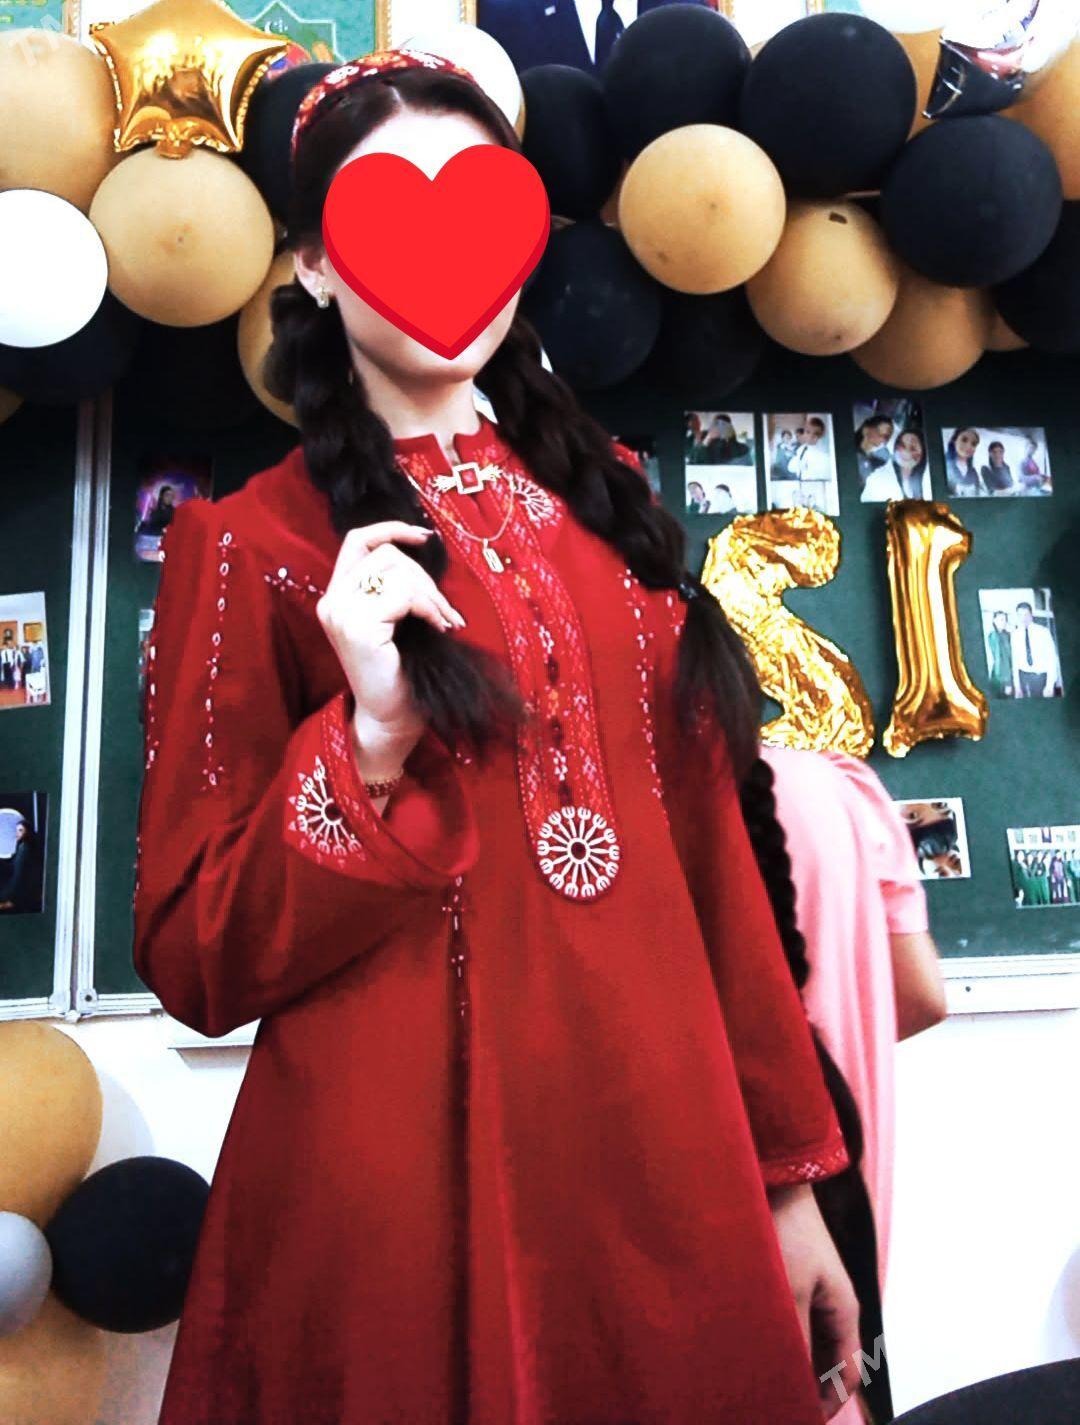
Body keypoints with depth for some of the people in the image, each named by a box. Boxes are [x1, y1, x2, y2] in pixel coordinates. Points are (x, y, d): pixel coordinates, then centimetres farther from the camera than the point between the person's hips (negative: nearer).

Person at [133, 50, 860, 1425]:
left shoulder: (600, 500, 8)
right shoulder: (249, 540, -4)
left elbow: (708, 852, 8)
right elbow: (191, 961, -5)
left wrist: (785, 1172, 8)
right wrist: (370, 742, -21)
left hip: (671, 1172, 5)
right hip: (392, 1196, -4)